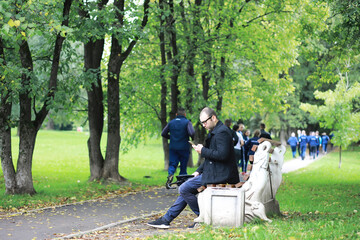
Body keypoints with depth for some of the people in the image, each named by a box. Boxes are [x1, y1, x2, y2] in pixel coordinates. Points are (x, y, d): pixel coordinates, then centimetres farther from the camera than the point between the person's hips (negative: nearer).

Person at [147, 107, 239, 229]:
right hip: (213, 171, 11)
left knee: (184, 189, -10)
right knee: (186, 189, 13)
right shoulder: (215, 132, 18)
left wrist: (203, 151, -15)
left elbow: (222, 155, -26)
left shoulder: (222, 132, -16)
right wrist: (199, 171, 14)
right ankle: (166, 219, 16)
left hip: (219, 175, -11)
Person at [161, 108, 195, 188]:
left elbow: (163, 133, 9)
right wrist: (193, 139, 3)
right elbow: (192, 133, -18)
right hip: (184, 148, -2)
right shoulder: (187, 122, -5)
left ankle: (170, 174, -27)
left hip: (173, 148, 2)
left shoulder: (171, 122, 7)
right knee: (183, 166, 8)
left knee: (172, 164, 3)